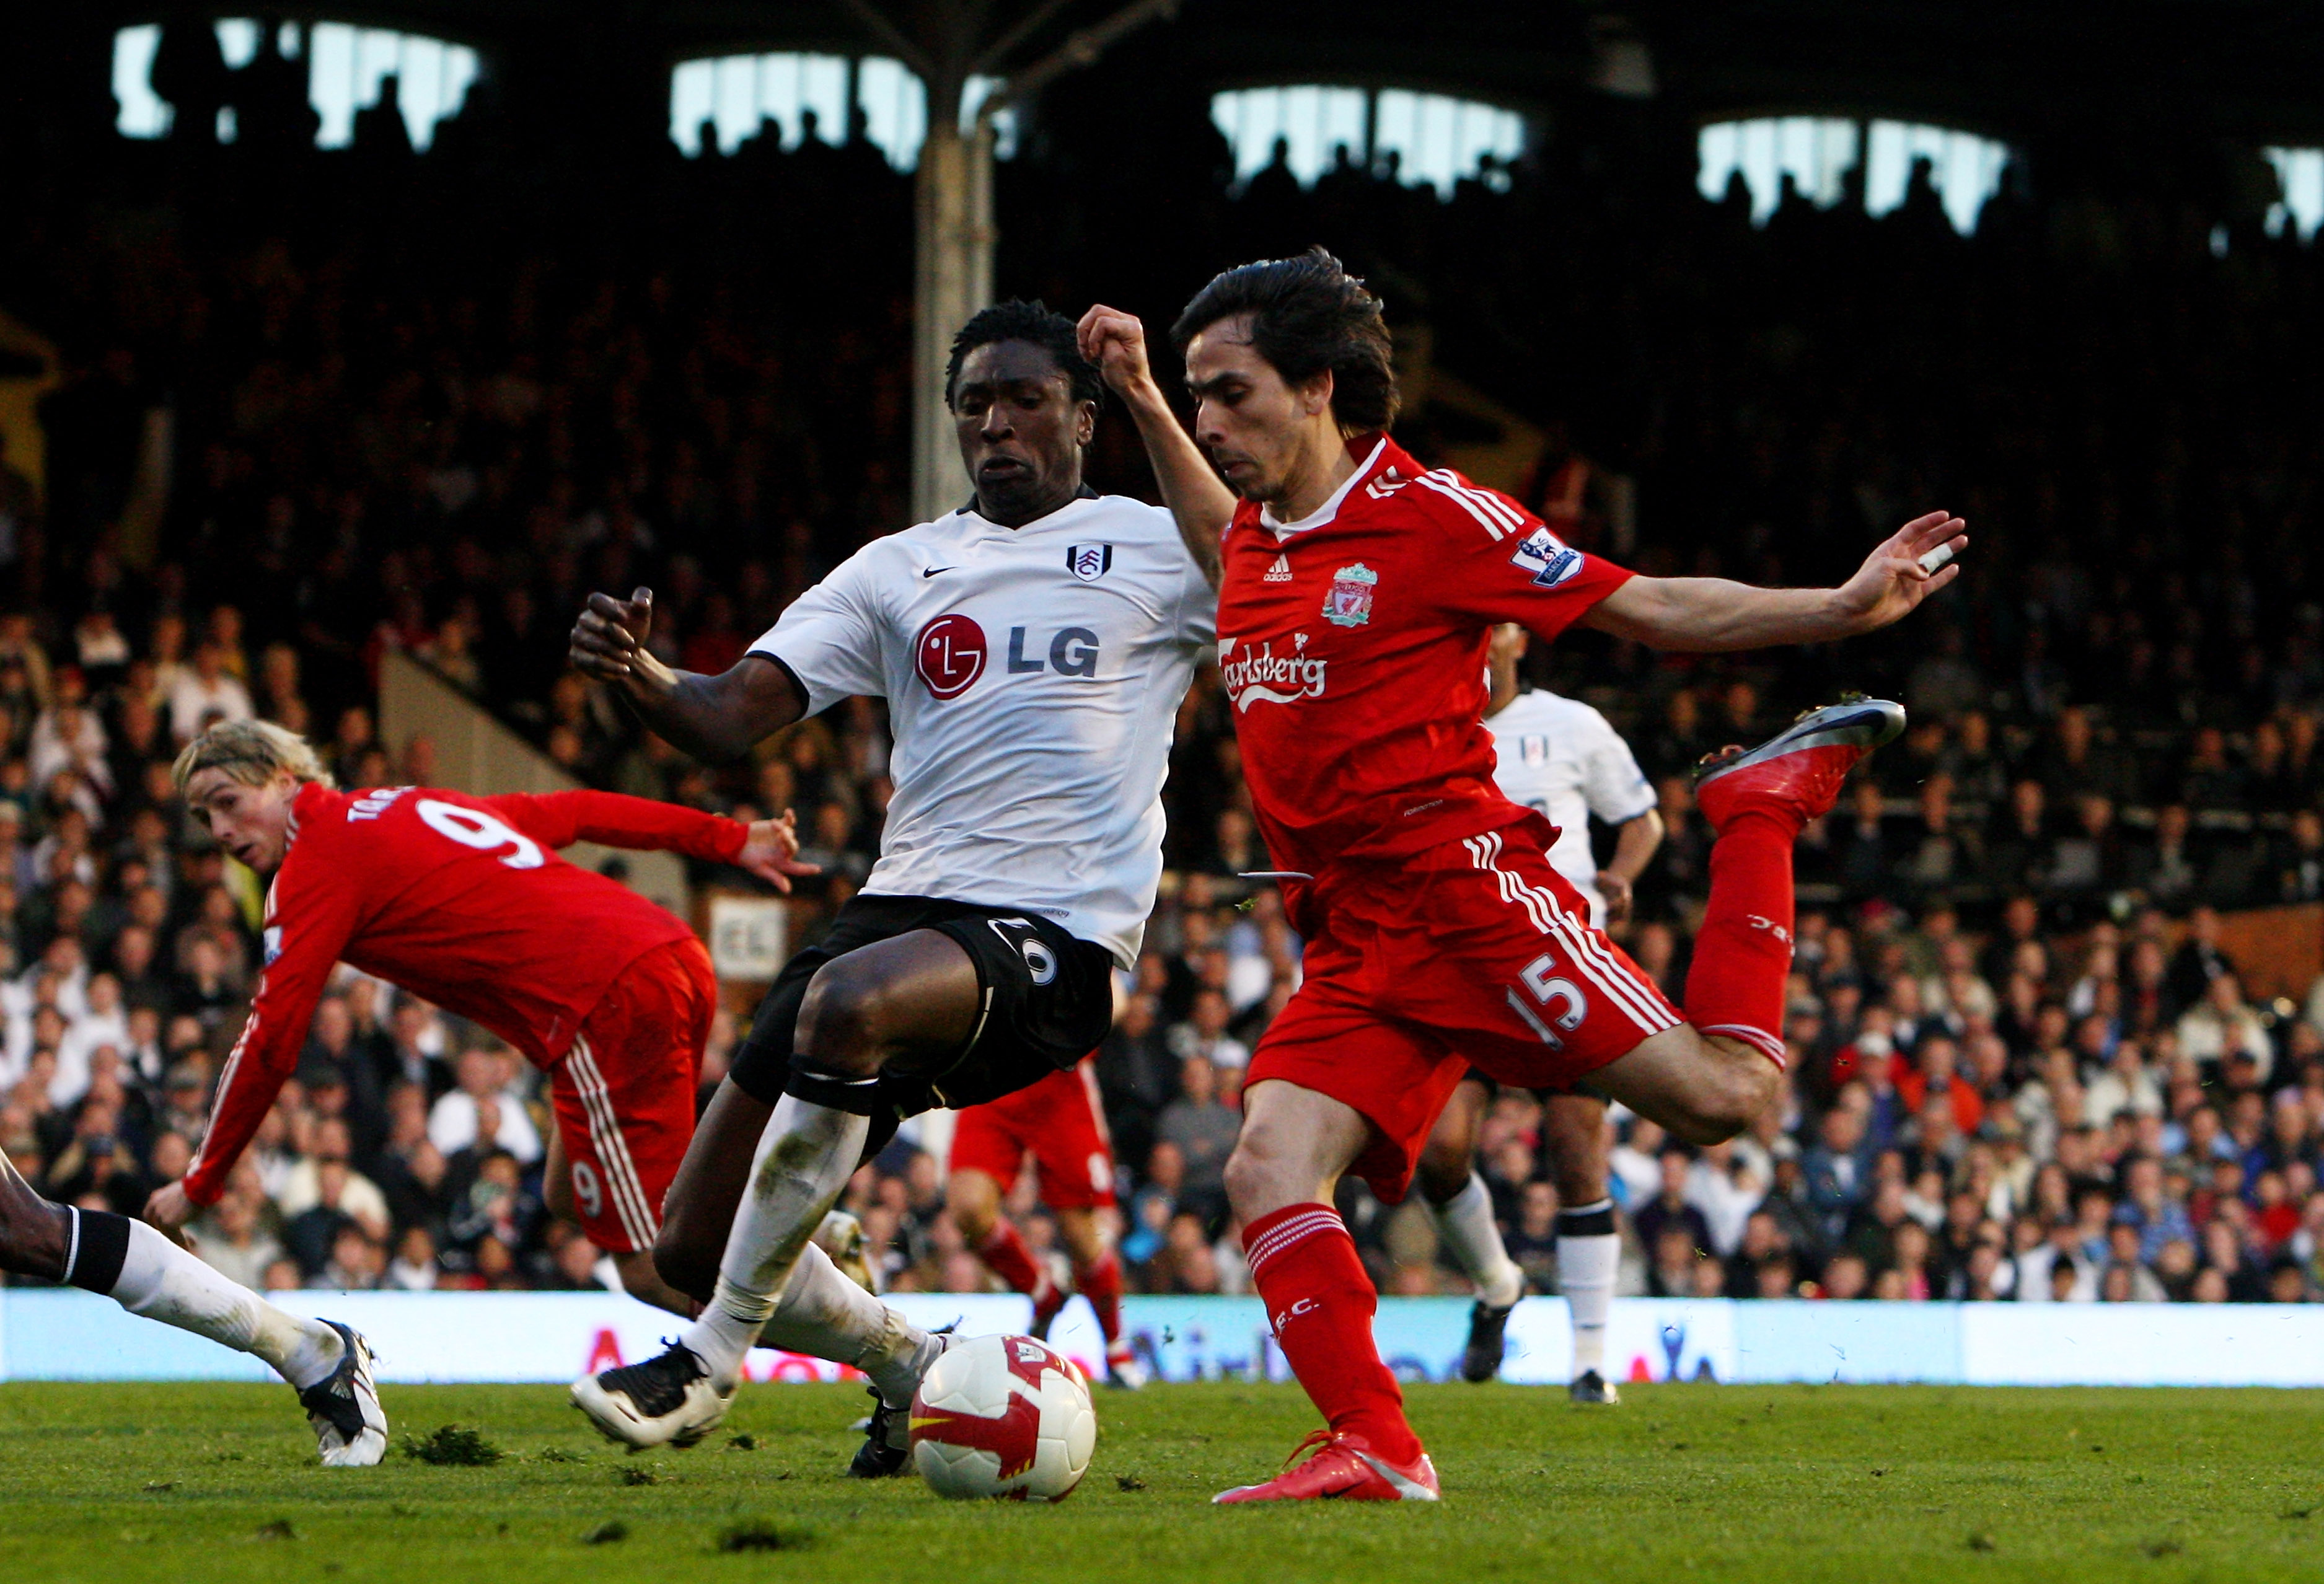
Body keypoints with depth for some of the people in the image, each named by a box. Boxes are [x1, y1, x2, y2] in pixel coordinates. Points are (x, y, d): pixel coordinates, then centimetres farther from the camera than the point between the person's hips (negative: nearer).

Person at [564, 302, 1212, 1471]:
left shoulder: (1159, 550, 6)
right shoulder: (899, 570, 16)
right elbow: (730, 717, 8)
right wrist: (634, 672, -15)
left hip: (1056, 937, -5)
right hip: (905, 903, 6)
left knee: (849, 1003, -38)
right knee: (693, 1246, -1)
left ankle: (715, 1357, -27)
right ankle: (908, 1365, 28)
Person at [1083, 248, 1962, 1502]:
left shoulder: (1431, 516, -5)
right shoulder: (1261, 537, 16)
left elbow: (1646, 607, -1)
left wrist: (1841, 608, -5)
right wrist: (1141, 405, 36)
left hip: (1465, 887, -6)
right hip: (1350, 945, 6)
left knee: (1720, 1097, -10)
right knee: (1269, 1169, -16)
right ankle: (1375, 1450, -16)